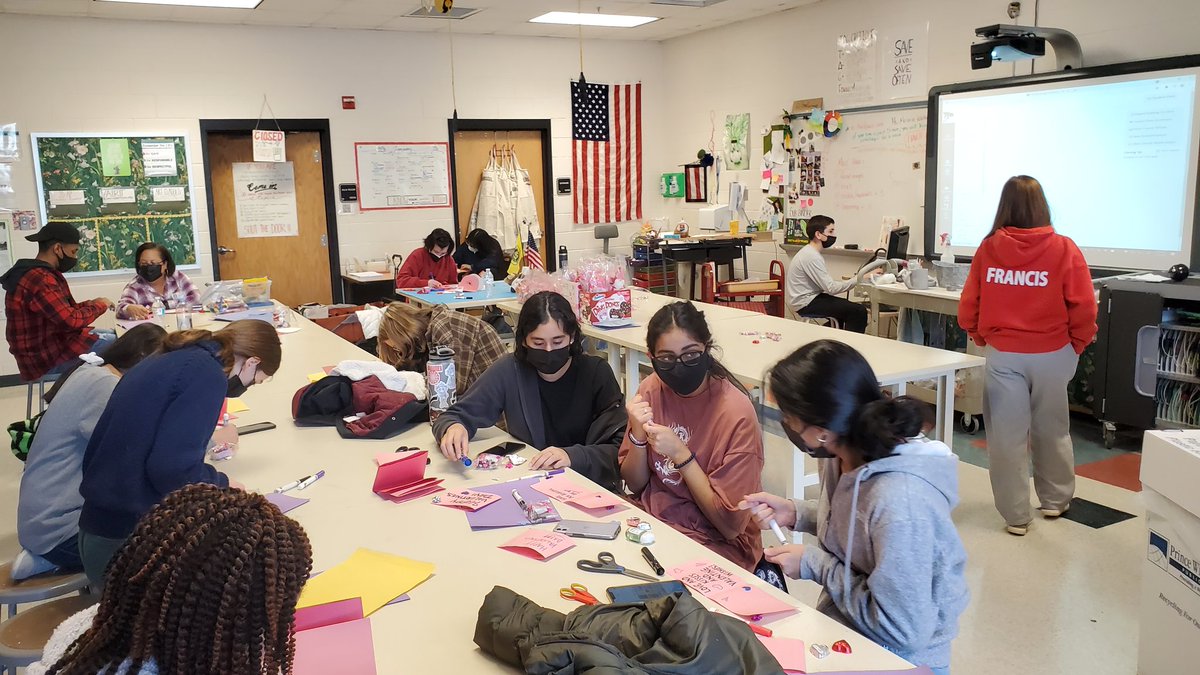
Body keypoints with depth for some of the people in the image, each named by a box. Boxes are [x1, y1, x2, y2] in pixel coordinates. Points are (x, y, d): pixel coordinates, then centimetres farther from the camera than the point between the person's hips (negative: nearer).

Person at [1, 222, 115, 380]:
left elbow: (62, 311, 14)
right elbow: (71, 320, -26)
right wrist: (100, 305, -10)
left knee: (110, 335, 17)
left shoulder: (34, 273, 10)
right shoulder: (39, 279, -24)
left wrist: (90, 303, 2)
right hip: (47, 360, -11)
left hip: (46, 347, 11)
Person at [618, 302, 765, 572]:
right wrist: (638, 435, -14)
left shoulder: (736, 413, -20)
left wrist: (681, 455, -23)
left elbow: (730, 524, -16)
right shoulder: (651, 390, -3)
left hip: (715, 544, -5)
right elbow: (635, 485, 5)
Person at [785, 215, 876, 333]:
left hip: (809, 298, 11)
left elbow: (826, 285, 11)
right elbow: (831, 288, -23)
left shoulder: (810, 253, 11)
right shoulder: (811, 257, -20)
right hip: (805, 304, -11)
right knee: (859, 311, -14)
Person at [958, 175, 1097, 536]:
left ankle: (1016, 515, 14)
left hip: (1002, 355, -1)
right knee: (1052, 430, 19)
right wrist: (1078, 345, 7)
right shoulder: (1064, 249, -10)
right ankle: (1055, 500, 36)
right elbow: (1084, 309, -10)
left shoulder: (988, 248, -7)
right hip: (1051, 354, 1)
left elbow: (968, 307, -4)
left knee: (1007, 434, 7)